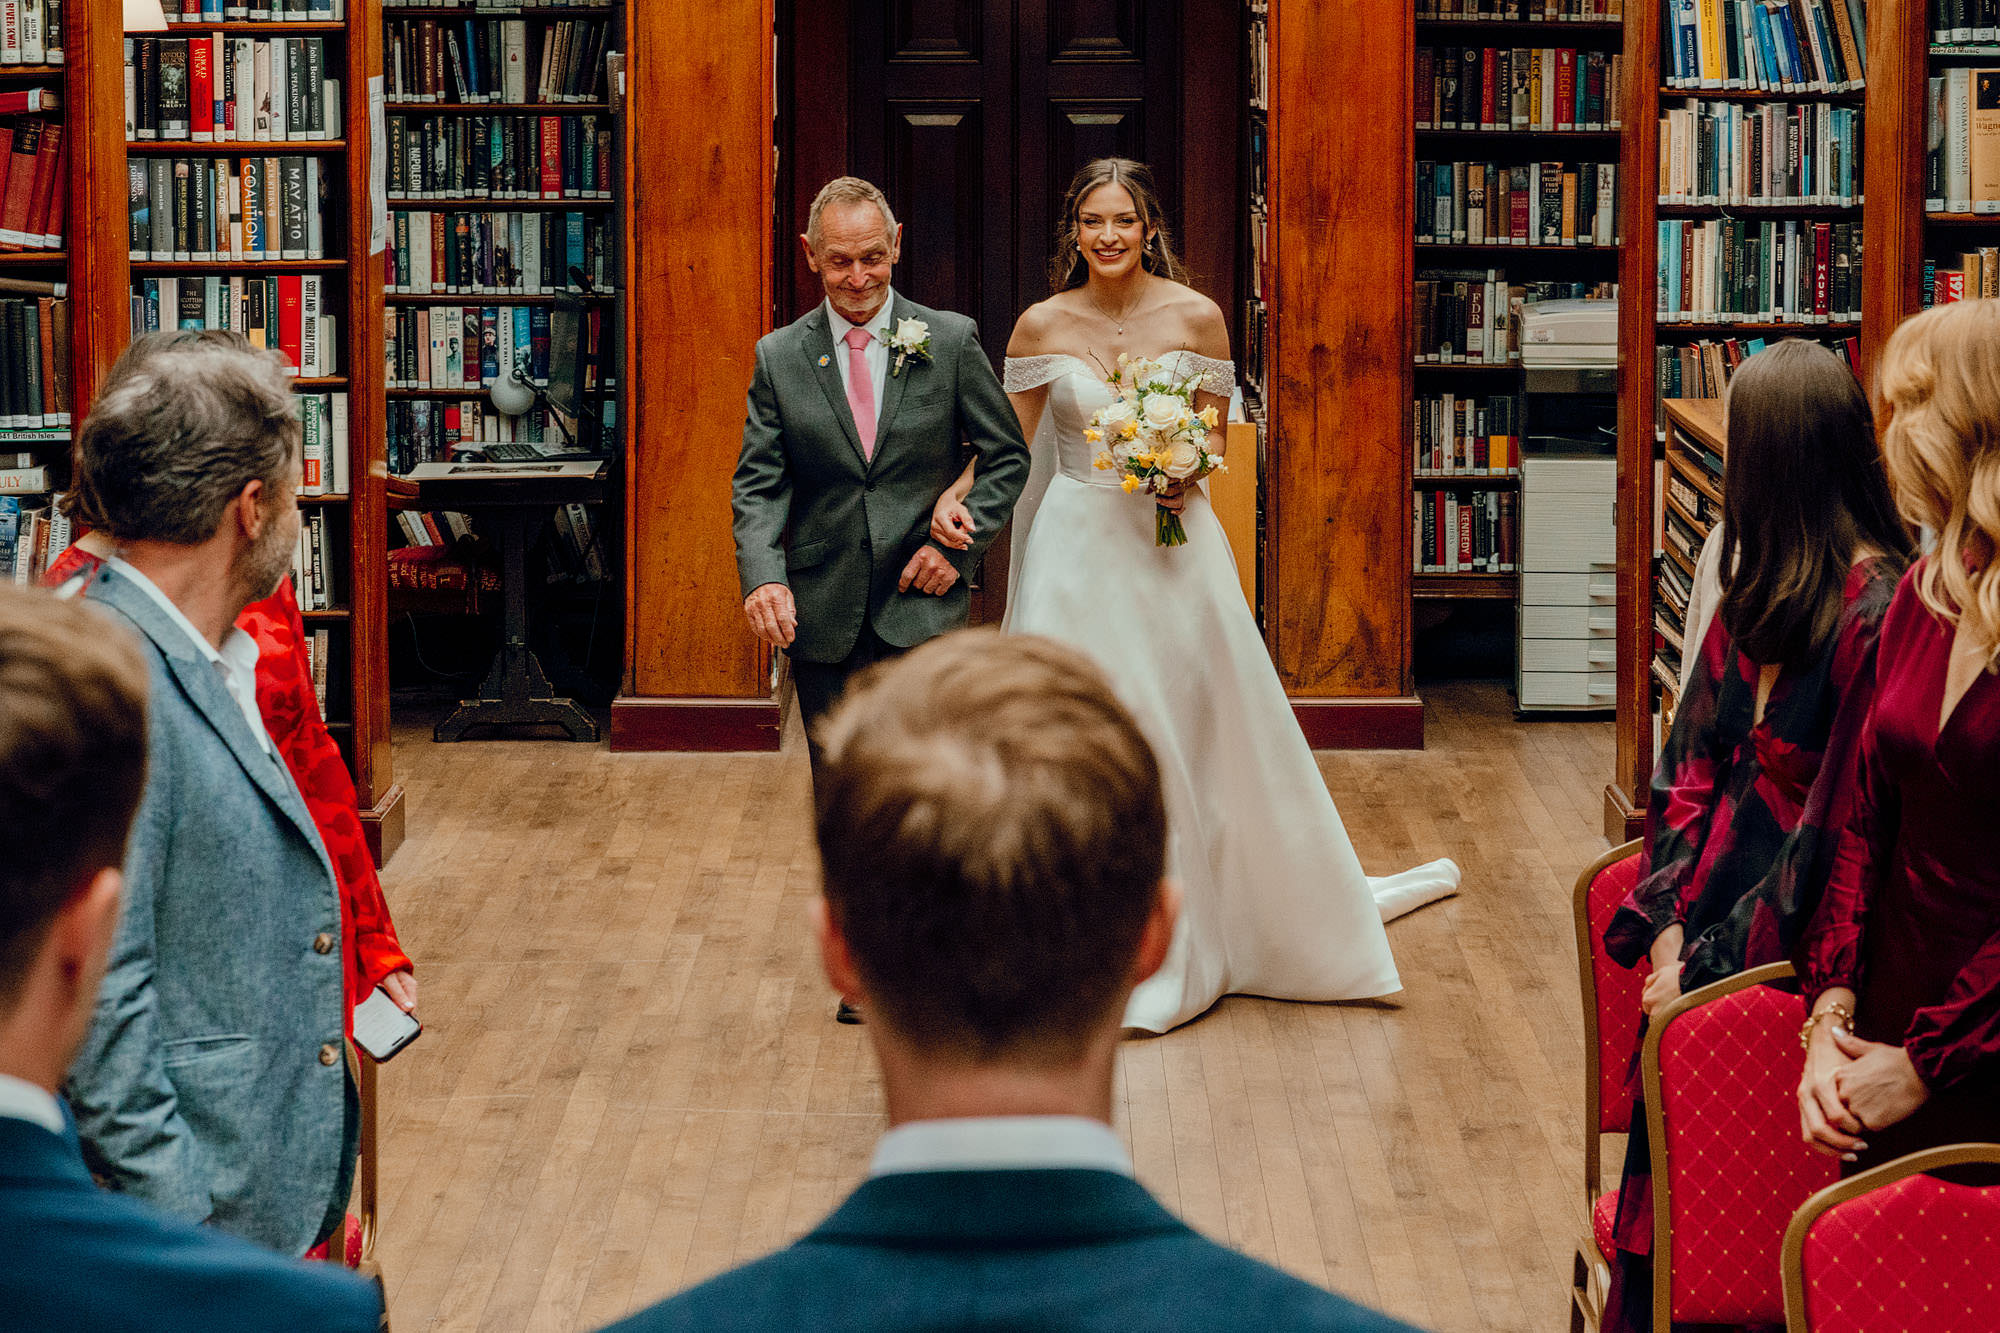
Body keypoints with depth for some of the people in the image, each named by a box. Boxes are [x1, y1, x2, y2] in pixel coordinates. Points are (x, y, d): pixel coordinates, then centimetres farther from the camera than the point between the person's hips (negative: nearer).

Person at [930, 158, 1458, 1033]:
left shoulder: (1196, 317, -5)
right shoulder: (1043, 326, -2)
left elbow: (1216, 430, 4)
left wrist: (1188, 472, -17)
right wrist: (955, 494, -13)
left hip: (1173, 543, -1)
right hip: (1078, 547, 1)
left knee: (1205, 725, 7)